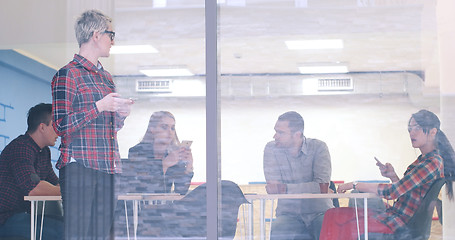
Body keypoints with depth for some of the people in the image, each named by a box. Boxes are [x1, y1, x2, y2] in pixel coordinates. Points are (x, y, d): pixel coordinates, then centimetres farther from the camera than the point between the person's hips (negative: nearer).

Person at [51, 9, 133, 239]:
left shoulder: (106, 77, 20)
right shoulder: (67, 74, -4)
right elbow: (61, 125, -11)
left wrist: (121, 114, 7)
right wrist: (100, 106, -13)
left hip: (107, 167, 7)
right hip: (79, 166, -7)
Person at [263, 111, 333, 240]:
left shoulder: (318, 147, -3)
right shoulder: (271, 149, 0)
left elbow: (322, 187, -15)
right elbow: (272, 189, -10)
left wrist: (285, 188, -20)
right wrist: (311, 189, -18)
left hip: (319, 213, 0)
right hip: (289, 214, 0)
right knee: (277, 229, -33)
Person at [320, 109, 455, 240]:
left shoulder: (433, 162, -18)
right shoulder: (424, 159, 13)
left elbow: (392, 192, -22)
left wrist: (355, 185, -14)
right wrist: (393, 176, 3)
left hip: (398, 224, -10)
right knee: (333, 215, 3)